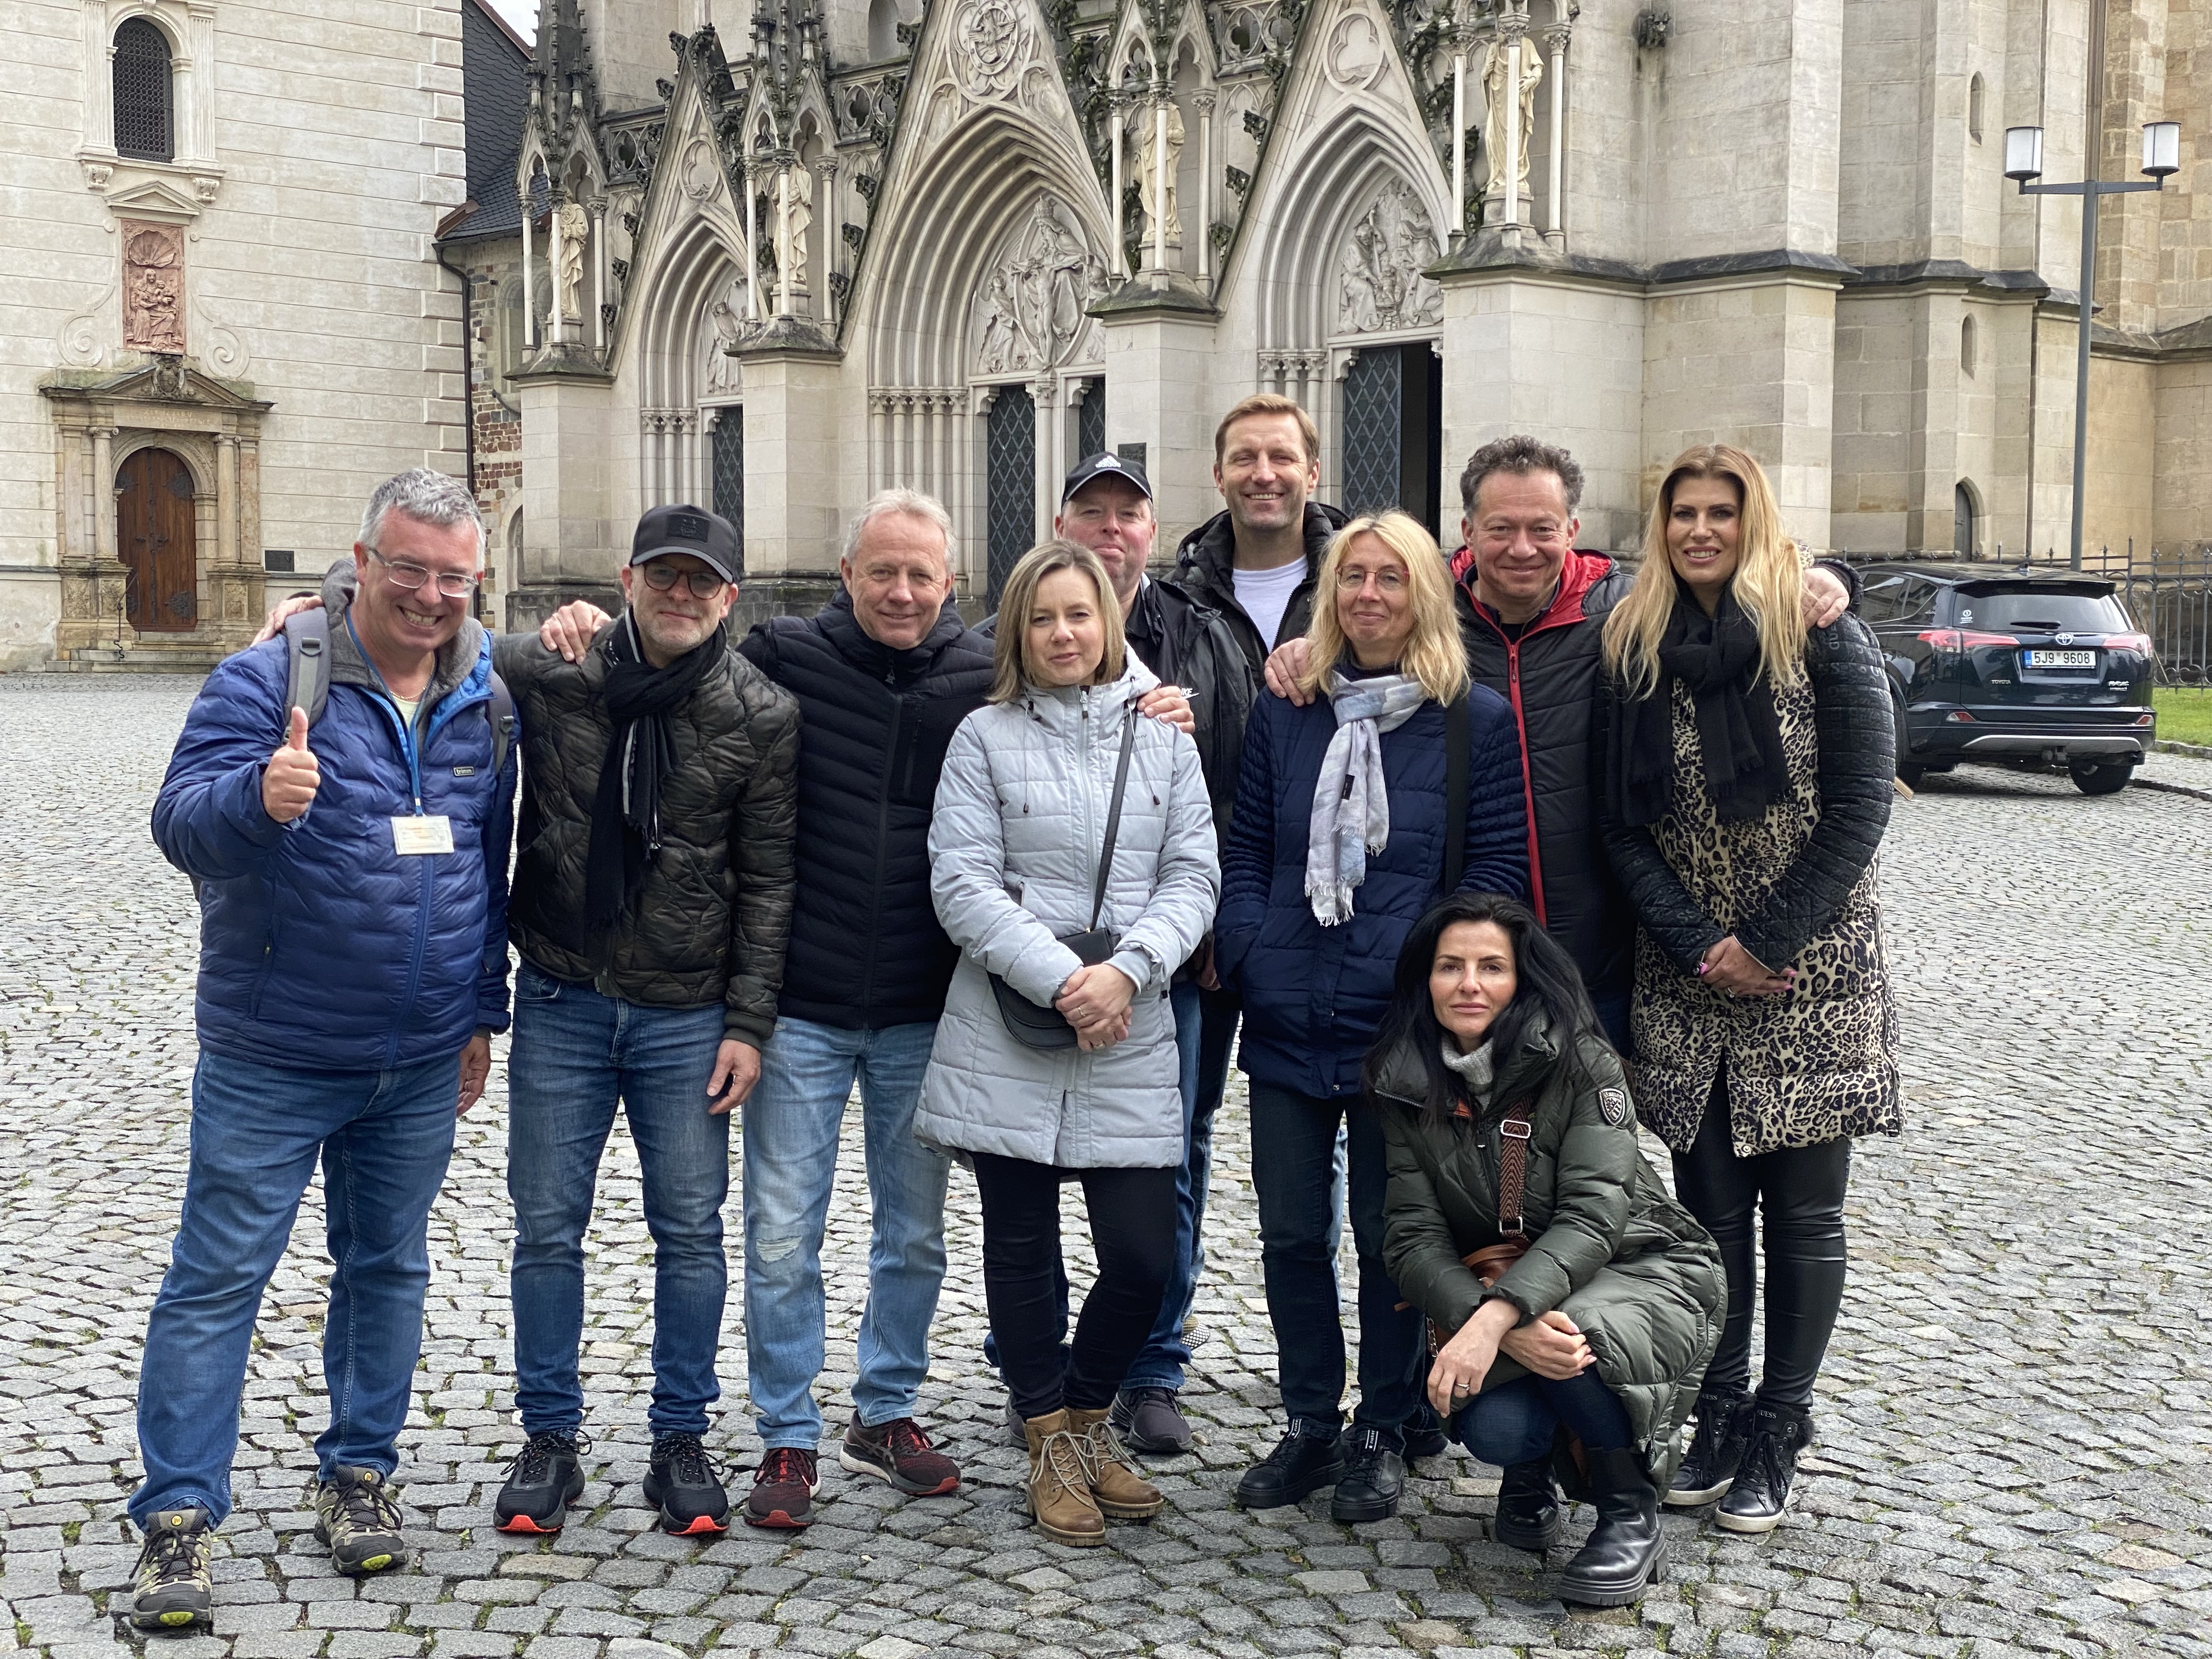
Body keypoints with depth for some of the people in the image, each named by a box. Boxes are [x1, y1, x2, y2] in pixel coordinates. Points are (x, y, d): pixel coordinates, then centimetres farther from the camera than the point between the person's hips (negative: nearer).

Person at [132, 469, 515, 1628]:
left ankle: (358, 1471, 28)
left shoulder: (486, 702, 4)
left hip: (421, 1065, 5)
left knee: (389, 1269, 14)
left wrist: (481, 1013, 13)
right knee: (218, 1280, 0)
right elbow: (179, 819, -21)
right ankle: (178, 1517, 8)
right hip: (271, 1060, -4)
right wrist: (258, 798, -43)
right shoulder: (268, 681, -11)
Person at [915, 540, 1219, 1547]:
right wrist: (1060, 981, -13)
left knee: (1144, 1256, -1)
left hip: (1130, 1040, 1)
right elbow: (962, 882, -4)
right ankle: (1051, 1440, 26)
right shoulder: (985, 737, 3)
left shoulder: (1163, 739, 9)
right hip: (1006, 1035, -1)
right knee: (1021, 1245, 8)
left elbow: (1194, 877, 4)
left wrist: (1126, 971, -12)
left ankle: (1089, 1412, 26)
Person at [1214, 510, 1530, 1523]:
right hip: (1287, 1018, 3)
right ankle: (1310, 1426, 24)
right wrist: (1248, 955, -5)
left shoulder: (1476, 722, -1)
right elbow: (1245, 852, 10)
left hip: (1403, 1024, -3)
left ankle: (1383, 1431, 23)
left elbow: (1498, 868, -3)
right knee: (1290, 1232, 9)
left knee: (1391, 1233, 7)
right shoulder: (1283, 715, 9)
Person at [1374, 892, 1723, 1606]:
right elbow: (1412, 1238, -12)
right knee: (1493, 1428, -28)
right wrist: (1502, 1326, -32)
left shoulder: (1580, 1064, -17)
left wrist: (1497, 1317, -42)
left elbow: (1593, 1217, -27)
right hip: (1496, 1293, 3)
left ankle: (1633, 1516, -9)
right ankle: (1533, 1466, 12)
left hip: (1638, 1272, -2)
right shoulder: (1407, 1085, -5)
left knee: (1575, 1336, -37)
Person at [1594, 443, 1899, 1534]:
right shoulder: (1632, 655, 4)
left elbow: (1857, 812, -8)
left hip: (1813, 980, -2)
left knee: (1801, 1215, 4)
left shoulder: (1827, 647, -4)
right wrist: (1702, 946, -10)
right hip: (1686, 986, 3)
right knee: (1710, 1209, 7)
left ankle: (1778, 1433, 16)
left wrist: (1763, 942, -12)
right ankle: (1718, 1417, 21)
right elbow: (1622, 826, 1)